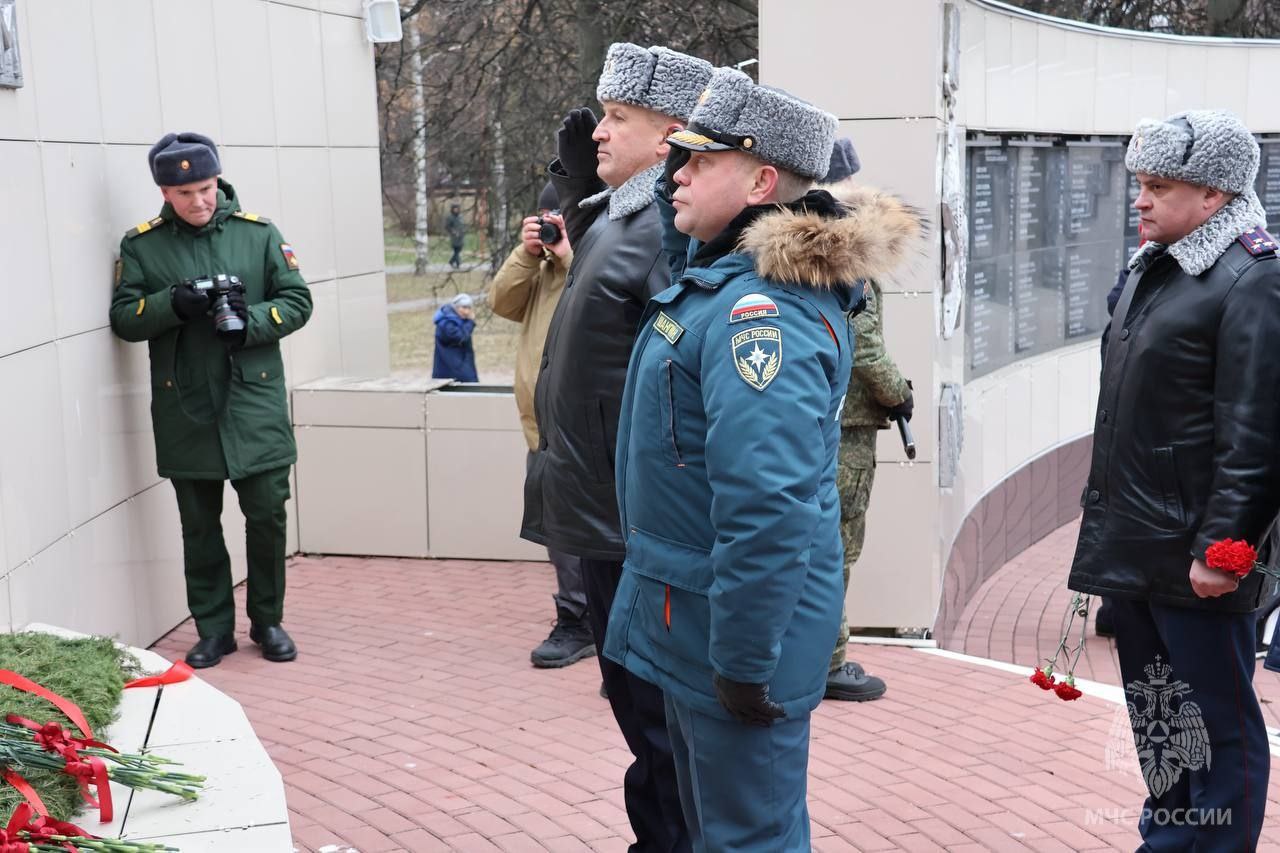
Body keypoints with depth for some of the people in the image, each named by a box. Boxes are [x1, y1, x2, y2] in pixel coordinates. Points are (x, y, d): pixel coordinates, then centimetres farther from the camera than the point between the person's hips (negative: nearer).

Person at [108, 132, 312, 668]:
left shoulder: (258, 233, 1)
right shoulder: (141, 245, 2)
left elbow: (297, 301, 2)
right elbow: (123, 318, 0)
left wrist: (252, 321, -17)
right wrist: (172, 303, -19)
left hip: (254, 404, 0)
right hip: (185, 410, 1)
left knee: (267, 515, 2)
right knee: (199, 526, 9)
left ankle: (268, 620, 21)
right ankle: (214, 628, 22)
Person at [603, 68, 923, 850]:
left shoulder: (761, 308, -25)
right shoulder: (725, 272, 5)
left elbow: (766, 506, -31)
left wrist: (743, 660, -25)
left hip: (733, 626, -10)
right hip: (693, 609, 10)